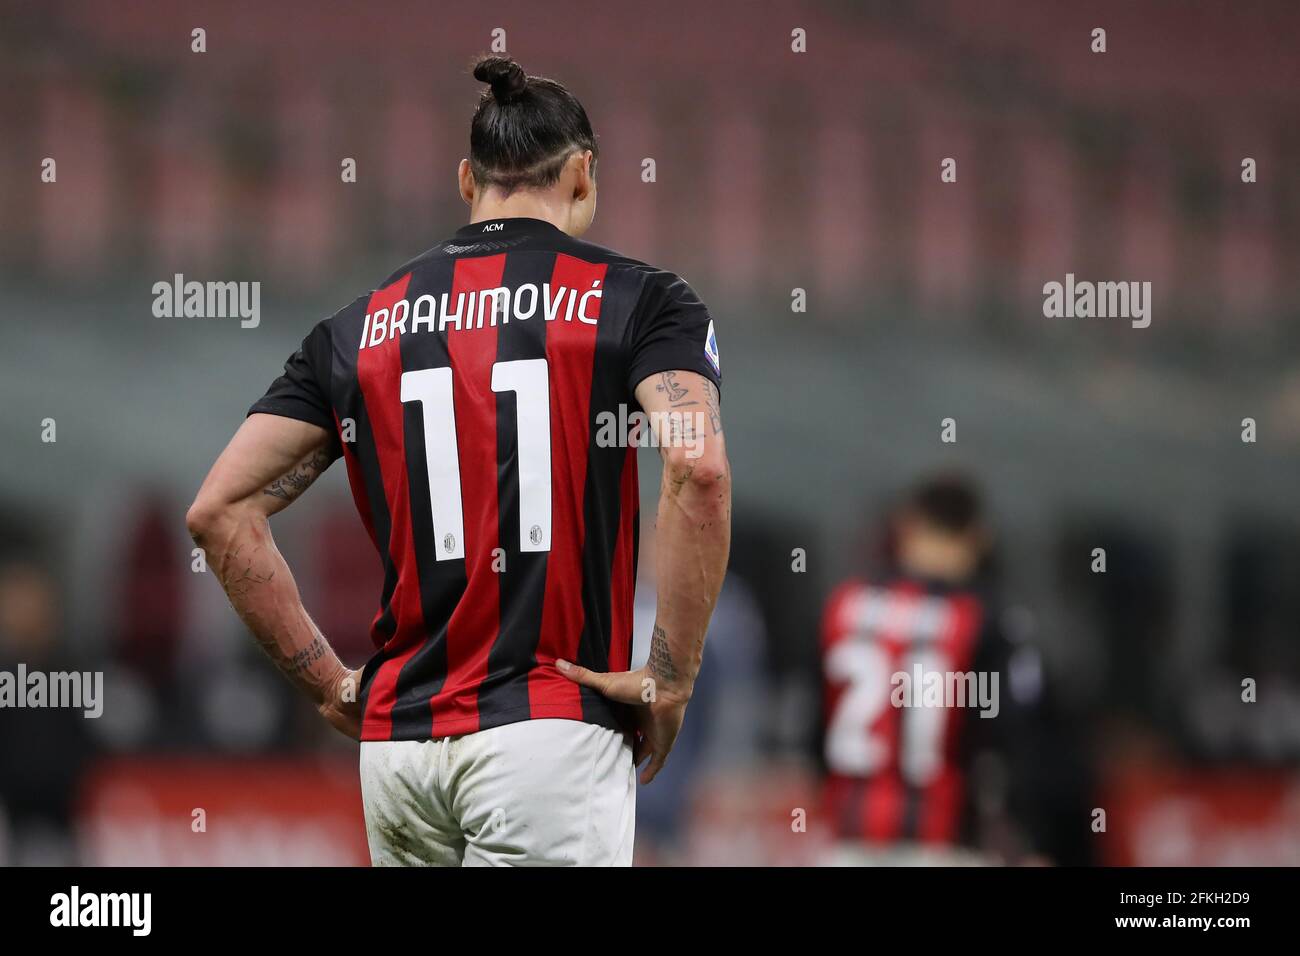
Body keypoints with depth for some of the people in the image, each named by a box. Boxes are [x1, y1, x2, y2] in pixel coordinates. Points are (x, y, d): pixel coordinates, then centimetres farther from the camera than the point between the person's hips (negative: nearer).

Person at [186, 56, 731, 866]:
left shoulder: (361, 327, 13)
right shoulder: (639, 300, 2)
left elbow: (220, 510, 7)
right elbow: (699, 471, -15)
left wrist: (331, 684, 11)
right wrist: (673, 678, -9)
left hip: (396, 742, 4)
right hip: (549, 732, -4)